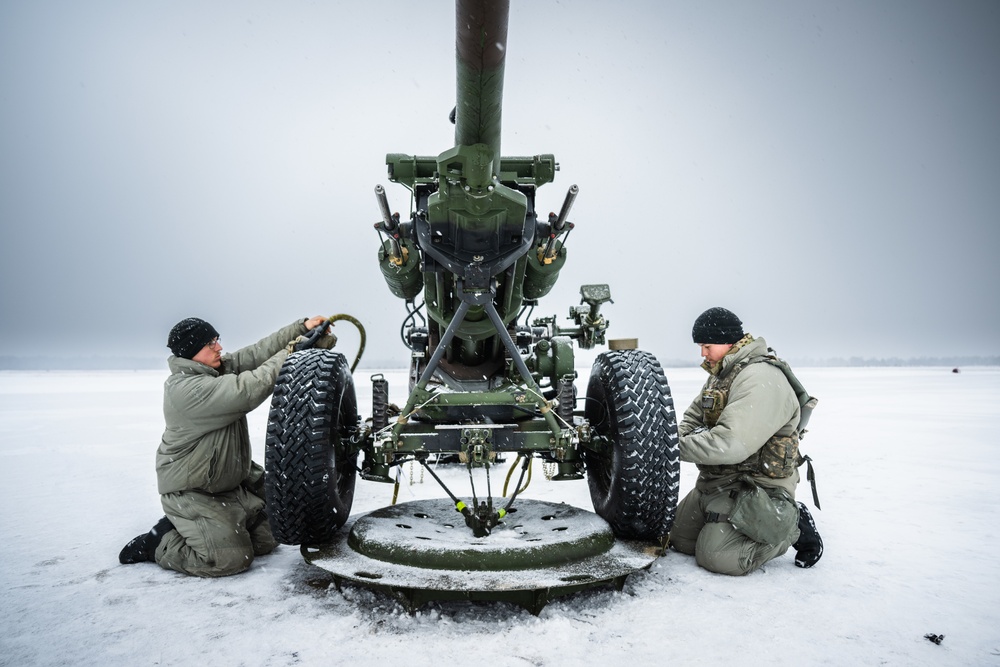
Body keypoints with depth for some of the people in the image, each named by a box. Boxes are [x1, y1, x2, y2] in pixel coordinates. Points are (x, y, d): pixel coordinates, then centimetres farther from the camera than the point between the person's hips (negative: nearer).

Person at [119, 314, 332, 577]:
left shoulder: (217, 369, 1)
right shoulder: (186, 388, -27)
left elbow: (256, 352, -4)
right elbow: (248, 390, -35)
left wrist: (303, 327, -12)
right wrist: (289, 354, -26)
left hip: (231, 481, 9)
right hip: (190, 492, -9)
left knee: (267, 539, 10)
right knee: (233, 558, -15)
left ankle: (182, 528, 23)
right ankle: (159, 543, 7)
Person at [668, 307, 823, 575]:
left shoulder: (761, 380, -24)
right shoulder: (719, 375, 11)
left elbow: (730, 444, -33)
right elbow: (692, 418, 15)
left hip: (754, 490, -9)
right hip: (714, 483, 10)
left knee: (715, 556, -17)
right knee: (677, 539, 10)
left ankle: (793, 528, 2)